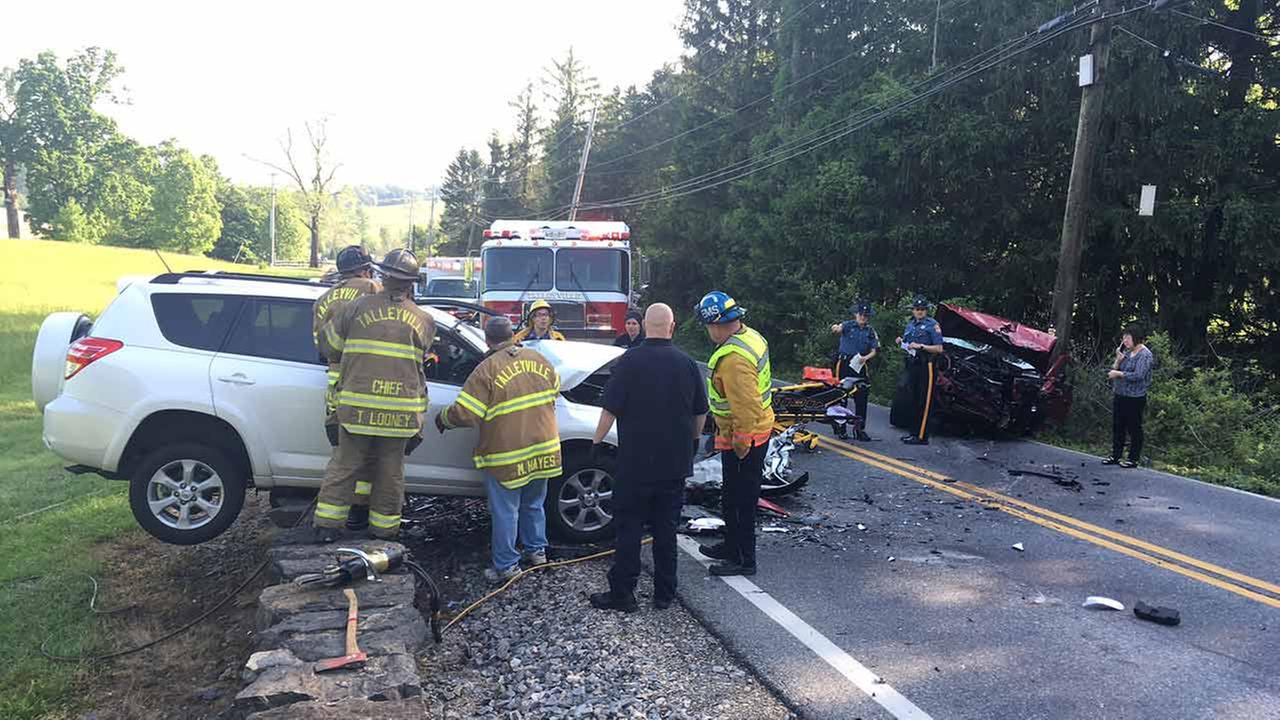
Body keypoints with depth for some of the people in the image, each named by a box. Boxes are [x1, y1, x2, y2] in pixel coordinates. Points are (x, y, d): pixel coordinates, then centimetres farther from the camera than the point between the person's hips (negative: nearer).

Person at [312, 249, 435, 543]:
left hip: (357, 406, 0)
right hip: (400, 412, 1)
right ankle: (384, 528, 20)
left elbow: (328, 344, 7)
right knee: (390, 471, 12)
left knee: (344, 465, 11)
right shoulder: (424, 321, 3)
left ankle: (326, 525, 13)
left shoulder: (358, 307, -2)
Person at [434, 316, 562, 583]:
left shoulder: (487, 370, -16)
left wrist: (443, 418, 3)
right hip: (543, 449, 6)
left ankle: (506, 566, 11)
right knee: (534, 505, 23)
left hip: (507, 455, -6)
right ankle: (537, 551, 34)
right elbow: (555, 390, 17)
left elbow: (465, 414, -17)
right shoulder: (539, 359, 2)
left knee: (505, 512, 5)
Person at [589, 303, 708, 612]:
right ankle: (665, 594, 18)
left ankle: (622, 593, 10)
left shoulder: (629, 361, -11)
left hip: (635, 462, -3)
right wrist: (694, 439, 26)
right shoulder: (687, 363, 0)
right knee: (666, 528, 12)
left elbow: (610, 408, -10)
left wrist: (598, 440, 3)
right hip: (675, 463, 4)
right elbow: (701, 411, 10)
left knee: (629, 527, 5)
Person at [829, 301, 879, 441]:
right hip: (844, 363, -3)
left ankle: (860, 429, 7)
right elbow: (840, 328, -22)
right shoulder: (848, 325, 0)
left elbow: (874, 350, 7)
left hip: (860, 366, 3)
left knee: (861, 398, 0)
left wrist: (866, 357, -14)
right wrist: (836, 328, -47)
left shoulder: (871, 331, 10)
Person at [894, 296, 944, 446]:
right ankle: (916, 432, 19)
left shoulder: (932, 325, -6)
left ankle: (922, 436, -9)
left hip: (926, 366, -8)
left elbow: (939, 349, -11)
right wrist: (901, 342, 5)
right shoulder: (910, 324, 16)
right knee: (915, 401, 12)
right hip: (912, 365, 8)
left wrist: (921, 346, -20)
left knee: (925, 402, -7)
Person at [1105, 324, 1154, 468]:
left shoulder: (1145, 355, -13)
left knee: (1134, 428, 2)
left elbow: (1138, 375, -24)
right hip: (1119, 395, 8)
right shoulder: (1126, 352, 10)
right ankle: (1115, 456, 22)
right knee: (1117, 426, 13)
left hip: (1135, 398, -8)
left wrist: (1118, 374, -17)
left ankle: (1134, 459, 11)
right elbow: (1113, 370, 10)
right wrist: (1118, 360, -8)